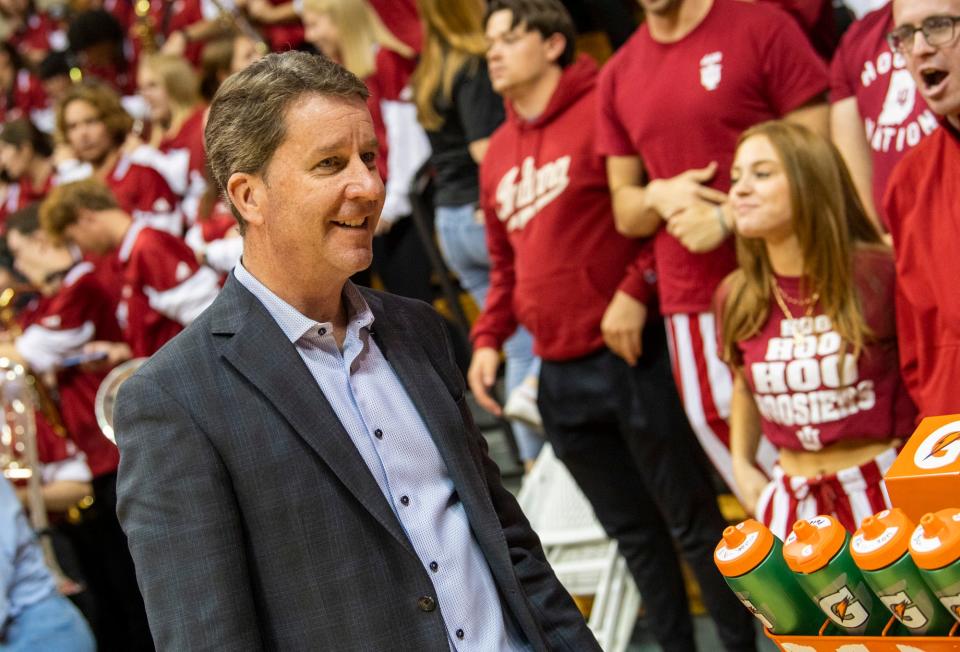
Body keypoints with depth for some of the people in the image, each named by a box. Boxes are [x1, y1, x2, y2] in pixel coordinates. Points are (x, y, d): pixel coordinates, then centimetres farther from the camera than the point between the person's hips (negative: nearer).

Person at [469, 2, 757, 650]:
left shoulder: (603, 109, -9)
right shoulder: (497, 153, 13)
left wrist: (636, 292, -19)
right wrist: (489, 337, 9)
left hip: (632, 354, -7)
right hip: (560, 374, 7)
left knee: (692, 522, 2)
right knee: (633, 533, 15)